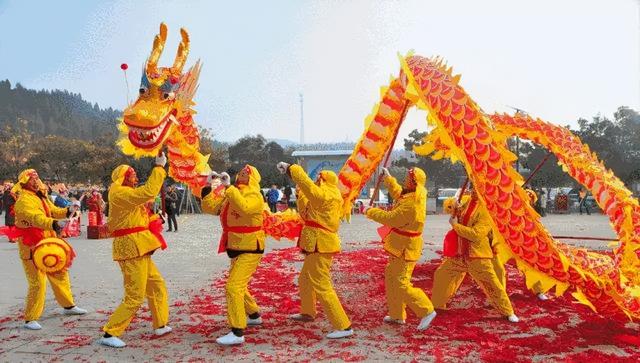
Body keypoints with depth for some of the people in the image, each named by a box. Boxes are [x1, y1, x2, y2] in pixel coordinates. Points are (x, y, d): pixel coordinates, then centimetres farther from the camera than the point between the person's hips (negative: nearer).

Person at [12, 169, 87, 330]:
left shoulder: (41, 197, 13)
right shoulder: (24, 200, -17)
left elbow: (53, 211, 13)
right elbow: (36, 217, -35)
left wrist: (66, 211, -8)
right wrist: (53, 223, -53)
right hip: (32, 247, -9)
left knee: (60, 274, 18)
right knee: (38, 283, -9)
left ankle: (68, 306, 33)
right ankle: (30, 319, 3)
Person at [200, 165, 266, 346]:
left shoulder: (255, 196, -16)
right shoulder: (230, 194, 8)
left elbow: (243, 207, -39)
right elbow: (209, 207, 2)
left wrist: (227, 186, -37)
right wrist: (211, 187, -10)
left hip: (250, 249, -9)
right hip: (236, 248, 9)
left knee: (233, 286, -17)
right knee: (238, 285, 22)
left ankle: (237, 333, -14)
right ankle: (254, 315, 43)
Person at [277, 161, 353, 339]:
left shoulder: (326, 195, -16)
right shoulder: (327, 197, 14)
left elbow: (306, 183, -24)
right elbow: (305, 213, 19)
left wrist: (290, 168, -11)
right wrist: (301, 195, 11)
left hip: (320, 246, -11)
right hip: (318, 245, 11)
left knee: (322, 287, -9)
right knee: (305, 280, 26)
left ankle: (344, 326, -6)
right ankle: (308, 312, 46)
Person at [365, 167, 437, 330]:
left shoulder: (412, 204, -27)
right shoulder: (411, 195, 3)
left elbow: (390, 218, -26)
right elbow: (397, 193, 25)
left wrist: (371, 212, -14)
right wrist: (388, 177, 27)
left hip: (405, 248, -10)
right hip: (401, 246, 10)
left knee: (401, 284, -7)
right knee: (391, 276, 18)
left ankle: (427, 311, 1)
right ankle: (397, 314, 27)